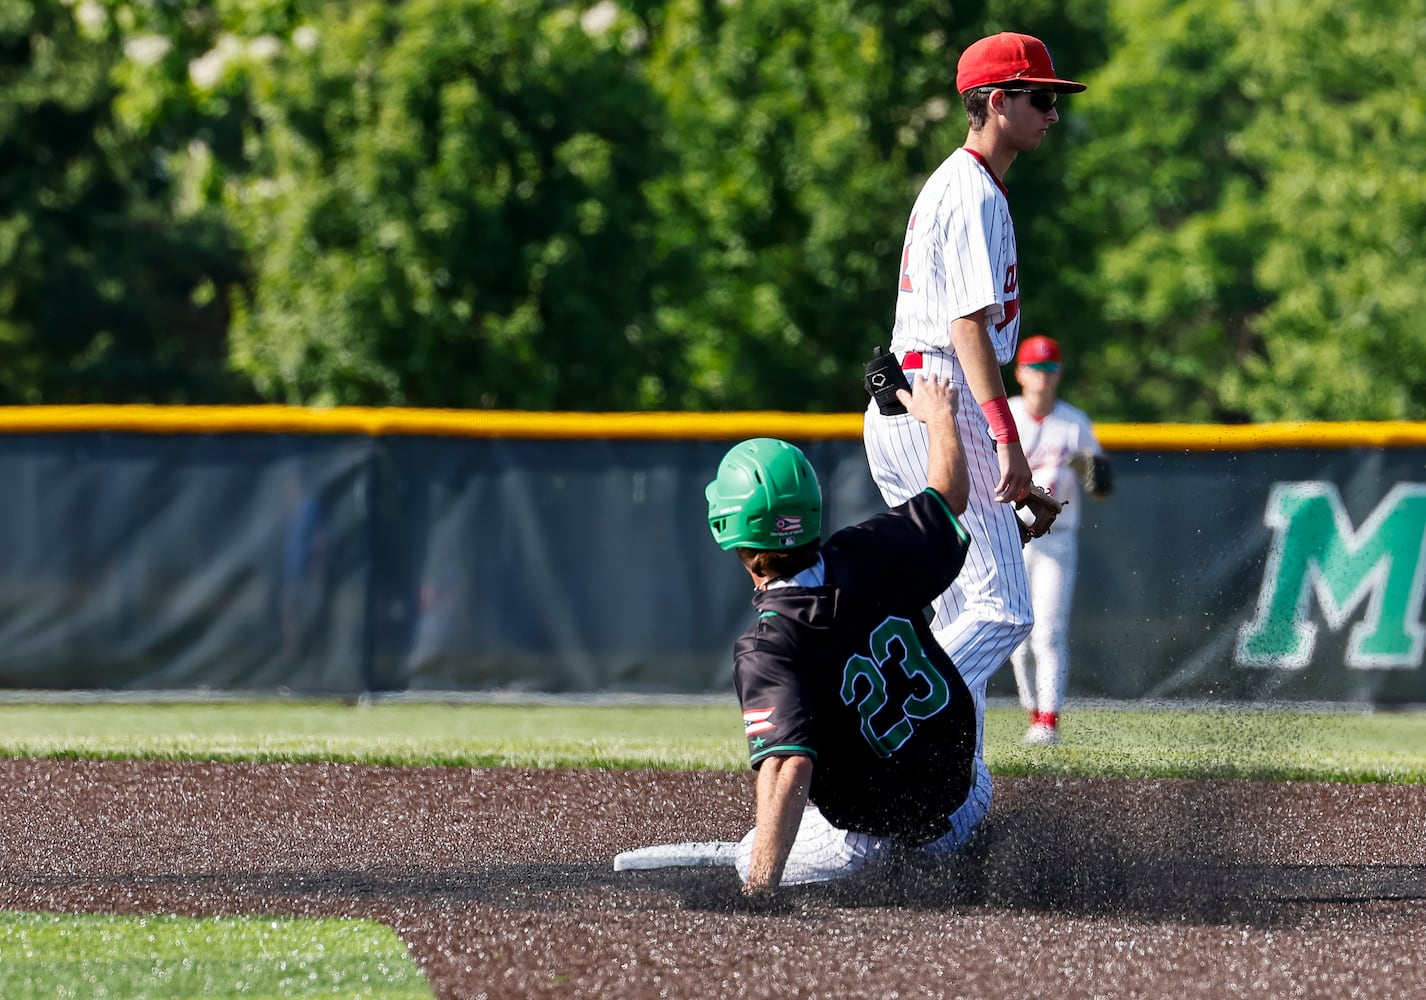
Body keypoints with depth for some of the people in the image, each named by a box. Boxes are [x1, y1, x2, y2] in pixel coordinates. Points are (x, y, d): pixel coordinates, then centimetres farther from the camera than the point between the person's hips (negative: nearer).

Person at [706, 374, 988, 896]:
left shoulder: (767, 651, -29)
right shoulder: (870, 557, -15)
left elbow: (789, 765, -40)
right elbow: (949, 491, 4)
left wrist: (757, 892, -45)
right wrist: (938, 414, 25)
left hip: (881, 832, -5)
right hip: (964, 799, 5)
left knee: (754, 864, 18)